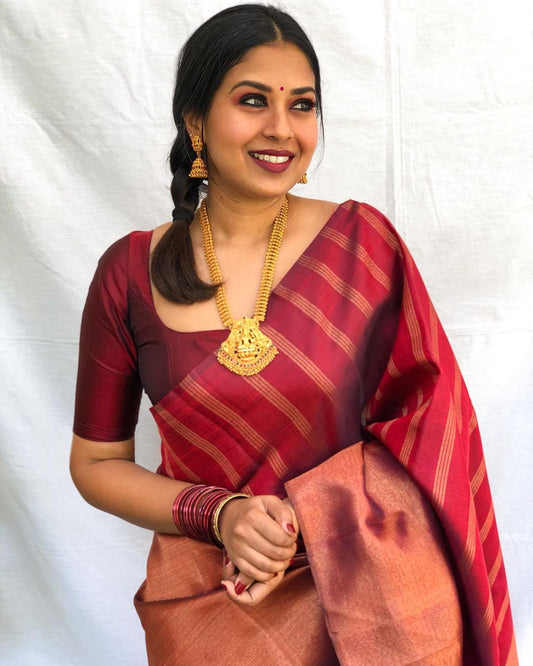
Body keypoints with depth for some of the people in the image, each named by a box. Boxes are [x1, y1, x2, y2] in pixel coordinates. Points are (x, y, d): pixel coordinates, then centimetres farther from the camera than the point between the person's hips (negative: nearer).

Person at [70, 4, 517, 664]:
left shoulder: (363, 239, -9)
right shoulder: (130, 273, -7)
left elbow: (421, 415, -6)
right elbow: (96, 463, -1)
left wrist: (309, 525, -17)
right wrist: (221, 515, -16)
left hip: (365, 592, 0)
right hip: (208, 607, 1)